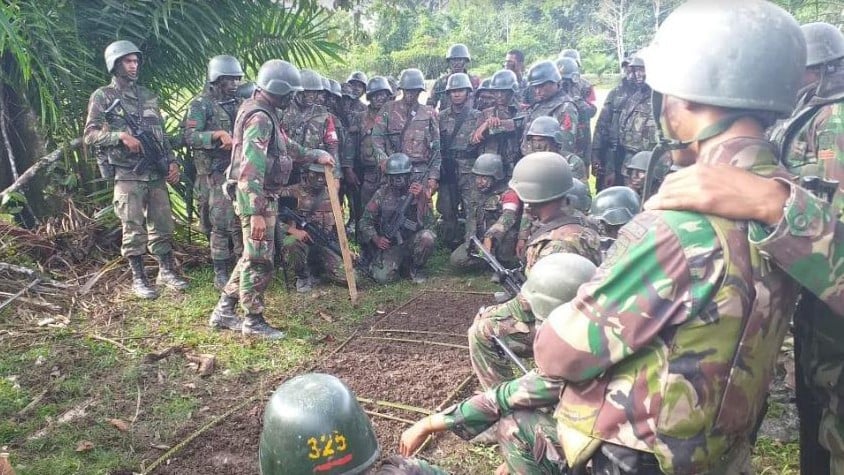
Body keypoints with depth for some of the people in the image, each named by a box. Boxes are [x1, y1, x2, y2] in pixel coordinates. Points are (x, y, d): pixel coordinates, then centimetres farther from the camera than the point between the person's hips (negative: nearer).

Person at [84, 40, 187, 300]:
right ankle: (138, 278, 10)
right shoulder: (103, 97, -1)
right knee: (134, 229, 0)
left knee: (162, 225, 9)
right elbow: (90, 135, -7)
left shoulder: (148, 95, 15)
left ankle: (166, 271, 21)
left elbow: (161, 132, 17)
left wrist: (172, 162, 7)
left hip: (156, 172, 5)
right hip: (127, 174, -5)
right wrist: (120, 135, -21)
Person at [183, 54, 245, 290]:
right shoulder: (200, 105, -5)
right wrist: (218, 134, -27)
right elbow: (190, 137, -16)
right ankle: (220, 275, 7)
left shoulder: (239, 103, 14)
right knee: (222, 225, -3)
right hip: (216, 175, -6)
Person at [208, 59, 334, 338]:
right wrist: (256, 213, -29)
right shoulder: (260, 118, -19)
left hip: (263, 197, 10)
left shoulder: (263, 113, 13)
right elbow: (251, 171, -26)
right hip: (257, 199, -10)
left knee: (251, 256, 18)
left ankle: (223, 312, 25)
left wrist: (315, 157, 31)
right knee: (259, 261, 0)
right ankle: (254, 322, 12)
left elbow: (286, 146, 28)